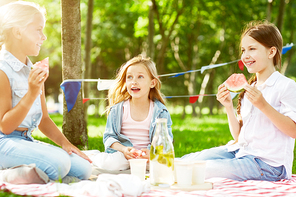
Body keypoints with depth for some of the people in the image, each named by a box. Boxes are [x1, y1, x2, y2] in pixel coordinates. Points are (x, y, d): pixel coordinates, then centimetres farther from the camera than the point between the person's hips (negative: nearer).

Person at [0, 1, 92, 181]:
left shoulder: (33, 72, 15)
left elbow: (43, 119, 21)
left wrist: (64, 142, 6)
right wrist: (32, 93, -22)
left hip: (27, 142, 8)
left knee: (83, 168, -5)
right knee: (59, 162, -29)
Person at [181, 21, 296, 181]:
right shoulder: (248, 88, 15)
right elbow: (238, 135, 15)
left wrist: (263, 105, -22)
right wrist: (229, 107, 0)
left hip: (268, 162, -7)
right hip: (241, 151, 7)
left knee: (204, 170, -24)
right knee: (186, 162, -10)